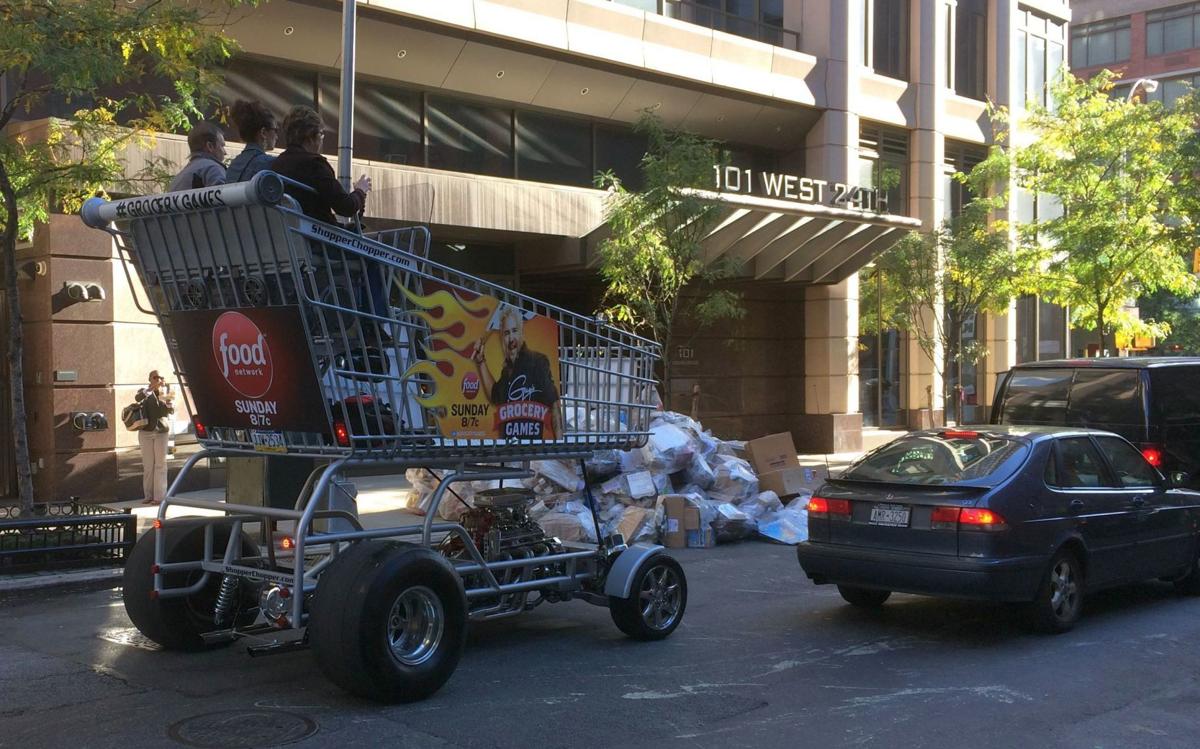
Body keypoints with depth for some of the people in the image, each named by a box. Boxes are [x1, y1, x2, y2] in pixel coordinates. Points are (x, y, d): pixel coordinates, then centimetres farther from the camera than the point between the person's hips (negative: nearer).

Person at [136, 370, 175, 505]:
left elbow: (171, 410, -7)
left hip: (162, 432, 0)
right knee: (147, 465, 3)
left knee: (160, 464, -4)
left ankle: (159, 496, -4)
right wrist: (152, 388, -31)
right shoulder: (144, 391, 3)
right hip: (146, 432, 0)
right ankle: (148, 495, 9)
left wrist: (166, 396, -22)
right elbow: (138, 398, -21)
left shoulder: (166, 392, 5)